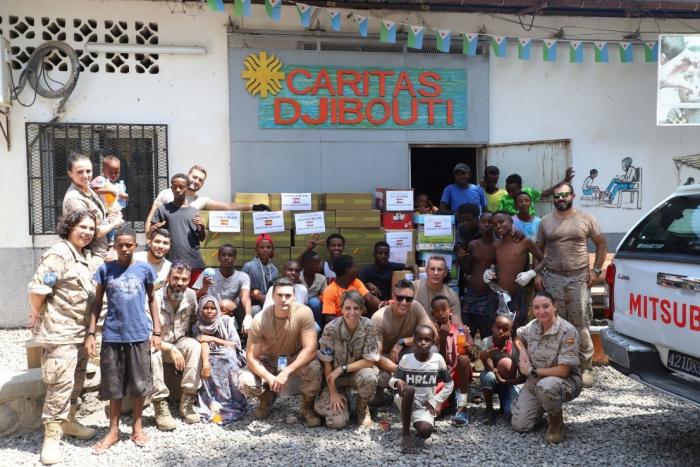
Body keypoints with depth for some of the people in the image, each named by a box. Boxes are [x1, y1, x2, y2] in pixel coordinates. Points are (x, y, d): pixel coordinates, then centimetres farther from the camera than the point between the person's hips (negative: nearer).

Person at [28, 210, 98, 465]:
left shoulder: (85, 255, 12)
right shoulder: (58, 253, -17)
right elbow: (37, 289, -21)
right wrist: (36, 315, -8)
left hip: (81, 331, 9)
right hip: (60, 331, -9)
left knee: (76, 380, 19)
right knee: (61, 383, -7)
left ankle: (68, 420, 35)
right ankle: (52, 435, 4)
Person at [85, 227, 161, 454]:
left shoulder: (144, 269, 0)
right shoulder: (105, 269, 1)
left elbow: (152, 300, 9)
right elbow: (97, 303, 6)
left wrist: (157, 330, 4)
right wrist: (90, 333, -1)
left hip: (139, 334, 0)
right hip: (112, 335, 0)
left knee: (140, 383, 8)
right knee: (113, 384, 9)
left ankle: (137, 426, 25)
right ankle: (113, 430, 22)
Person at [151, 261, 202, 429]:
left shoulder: (191, 296, -8)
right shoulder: (155, 299, -22)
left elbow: (193, 319, 10)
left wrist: (187, 338, -6)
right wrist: (171, 349, -33)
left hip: (179, 341, 3)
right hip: (157, 344, -3)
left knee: (195, 346, -29)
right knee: (152, 353, -38)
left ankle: (187, 402, -22)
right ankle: (160, 406, -28)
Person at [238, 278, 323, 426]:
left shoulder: (303, 313, -25)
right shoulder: (260, 320, -23)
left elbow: (310, 349, -29)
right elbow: (251, 357, -19)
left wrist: (286, 372, -39)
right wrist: (269, 378, -36)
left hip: (296, 359, -1)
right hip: (269, 360, 1)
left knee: (314, 368, -33)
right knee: (245, 383, -25)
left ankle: (308, 407, -3)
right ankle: (267, 396, 13)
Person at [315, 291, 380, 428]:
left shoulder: (369, 326, -18)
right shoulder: (331, 328, -20)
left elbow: (369, 361, -16)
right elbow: (327, 364, -12)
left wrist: (342, 369, -22)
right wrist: (333, 393, -13)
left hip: (360, 371, 0)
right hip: (335, 376, 0)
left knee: (368, 378, -36)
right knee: (337, 422, -17)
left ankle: (362, 409, -3)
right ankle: (344, 399, 19)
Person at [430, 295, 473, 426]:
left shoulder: (461, 330, 1)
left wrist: (469, 349, -17)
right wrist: (442, 338, -22)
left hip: (458, 375, 3)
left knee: (463, 358, -35)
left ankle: (462, 407, -29)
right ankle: (449, 398, 2)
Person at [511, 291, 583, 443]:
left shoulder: (567, 331, -21)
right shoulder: (533, 326, -3)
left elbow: (563, 371, -23)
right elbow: (517, 336, 21)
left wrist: (532, 371, -14)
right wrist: (522, 351, -1)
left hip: (566, 381, -5)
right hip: (535, 382, 6)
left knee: (545, 386, -41)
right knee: (519, 425, -4)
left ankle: (557, 423, -11)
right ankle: (544, 407, 26)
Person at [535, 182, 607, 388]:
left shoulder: (586, 219, 4)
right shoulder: (546, 221, 9)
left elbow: (601, 244, 9)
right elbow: (538, 250, 15)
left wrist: (596, 270, 1)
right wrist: (537, 274, 5)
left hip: (579, 278, -2)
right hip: (553, 279, 2)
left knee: (581, 325, 0)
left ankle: (586, 368, 9)